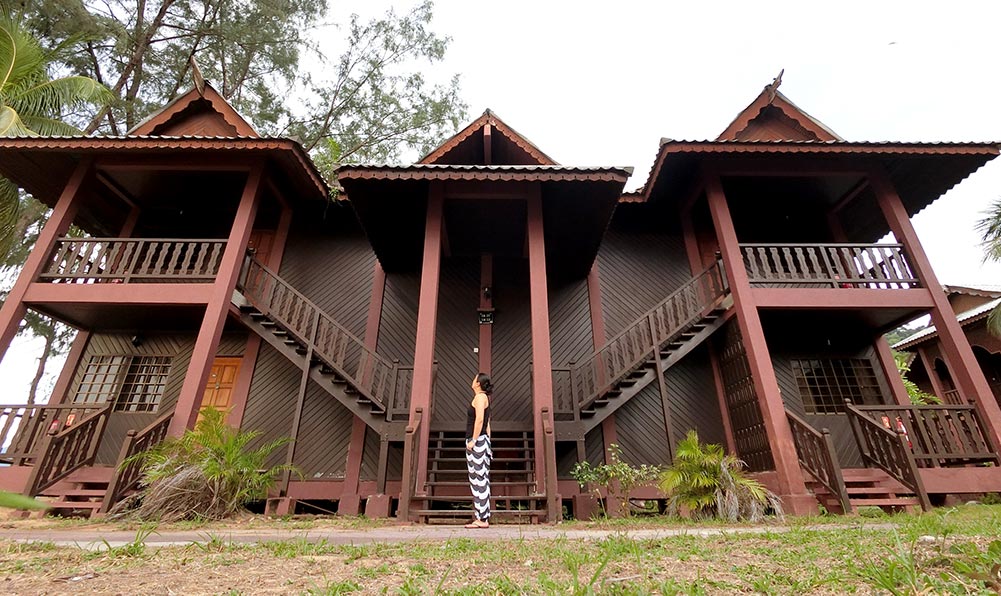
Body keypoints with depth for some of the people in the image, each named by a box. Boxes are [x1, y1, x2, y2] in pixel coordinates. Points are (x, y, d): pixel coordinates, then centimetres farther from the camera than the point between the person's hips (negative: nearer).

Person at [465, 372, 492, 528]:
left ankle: (482, 519, -2)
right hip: (482, 441, 10)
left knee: (478, 480, -6)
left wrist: (473, 440, -21)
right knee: (482, 481, 11)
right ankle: (483, 518, 17)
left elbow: (480, 419, -21)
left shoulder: (480, 397, -9)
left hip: (476, 442, -10)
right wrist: (487, 444, 22)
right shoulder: (485, 398, 19)